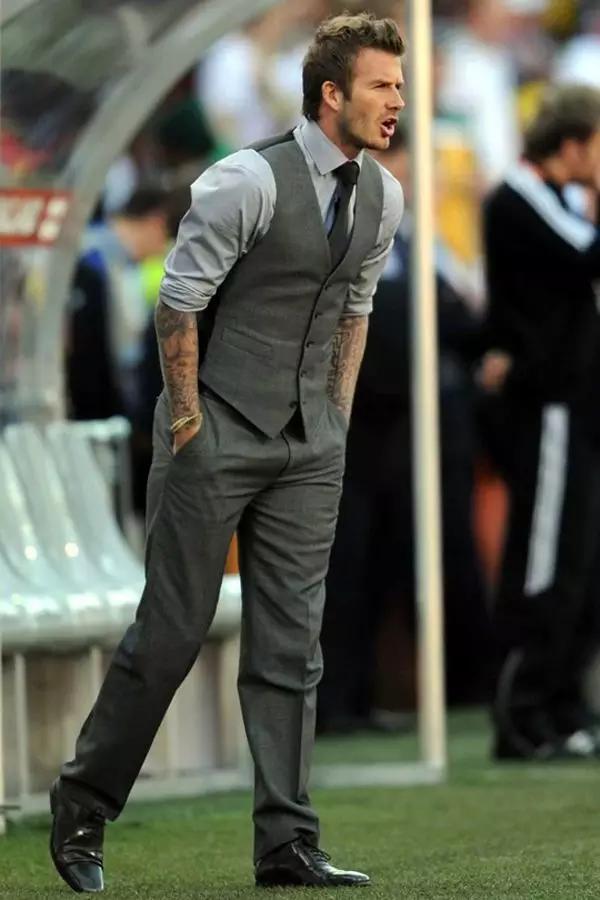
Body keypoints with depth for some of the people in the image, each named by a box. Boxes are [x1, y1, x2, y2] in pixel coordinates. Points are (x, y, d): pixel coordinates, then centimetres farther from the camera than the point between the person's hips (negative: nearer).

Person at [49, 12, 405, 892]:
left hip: (309, 448, 6)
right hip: (216, 433, -6)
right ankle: (82, 808, 15)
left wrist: (338, 418, 14)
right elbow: (179, 302, -12)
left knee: (290, 644, 4)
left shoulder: (382, 197, 4)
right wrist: (189, 422, -8)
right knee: (172, 630, -1)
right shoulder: (249, 182, -18)